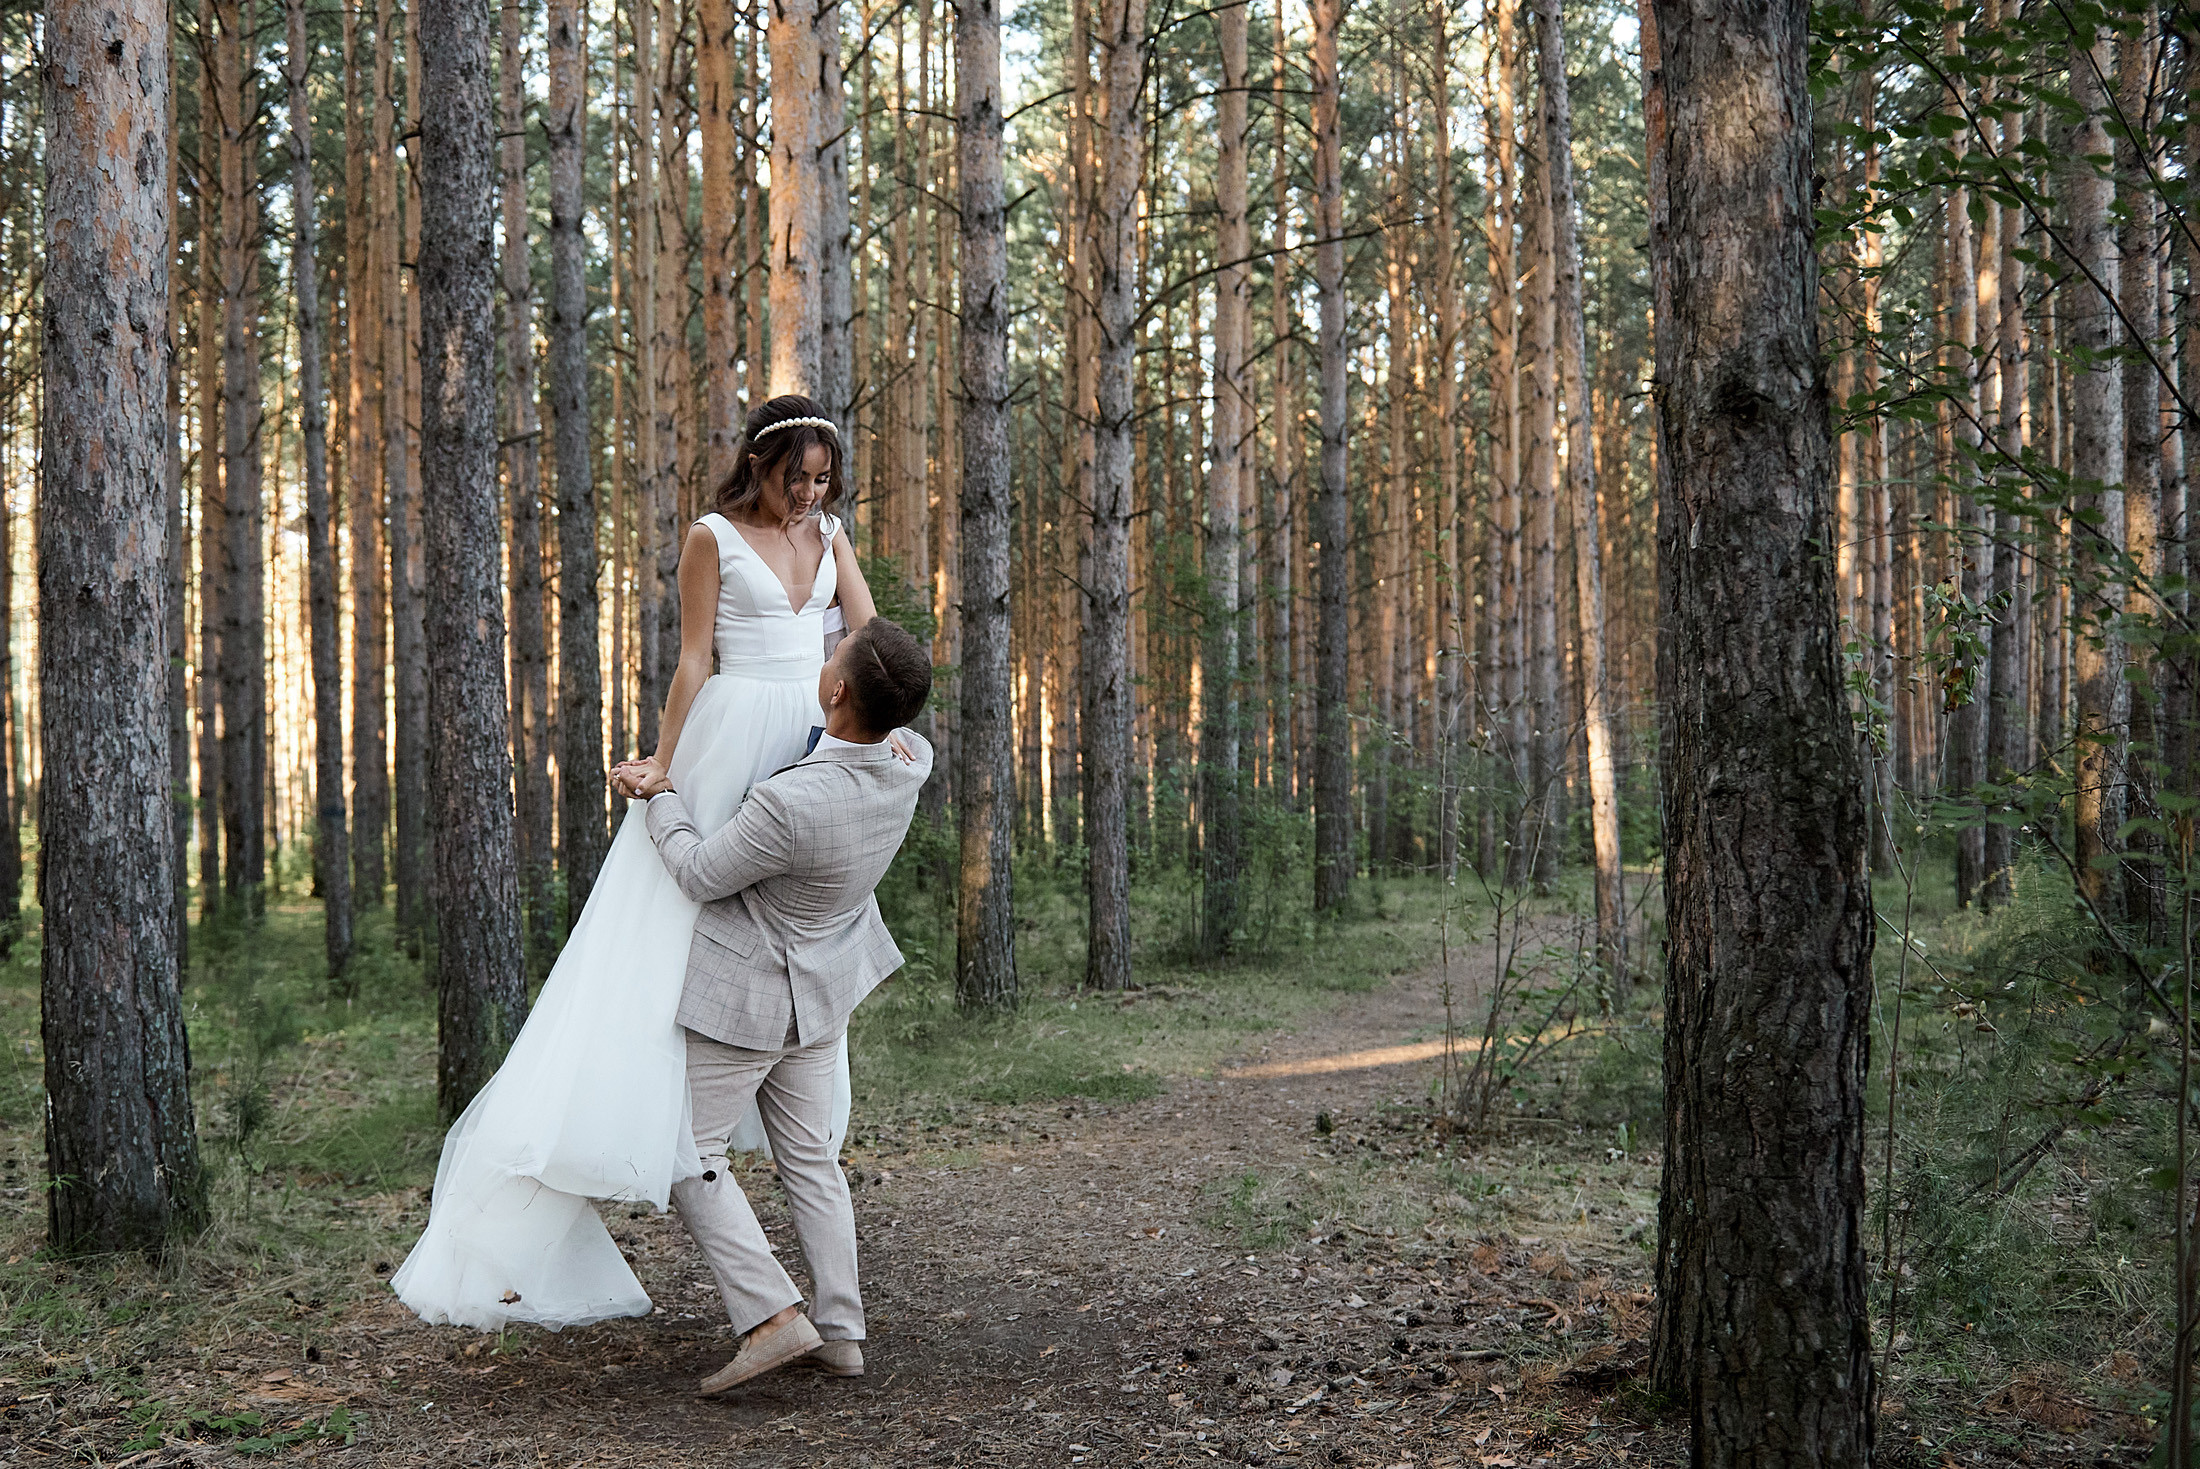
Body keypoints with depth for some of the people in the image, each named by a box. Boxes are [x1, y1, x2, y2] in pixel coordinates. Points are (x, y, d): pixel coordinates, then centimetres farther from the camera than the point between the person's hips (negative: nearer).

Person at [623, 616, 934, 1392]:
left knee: (689, 1153, 6)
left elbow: (701, 874, -18)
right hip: (820, 995, 7)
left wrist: (662, 798, -1)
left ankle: (771, 1316, -4)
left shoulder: (789, 803, -35)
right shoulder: (910, 766, -13)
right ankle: (840, 1331, 19)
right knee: (809, 1157, 17)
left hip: (743, 998, -7)